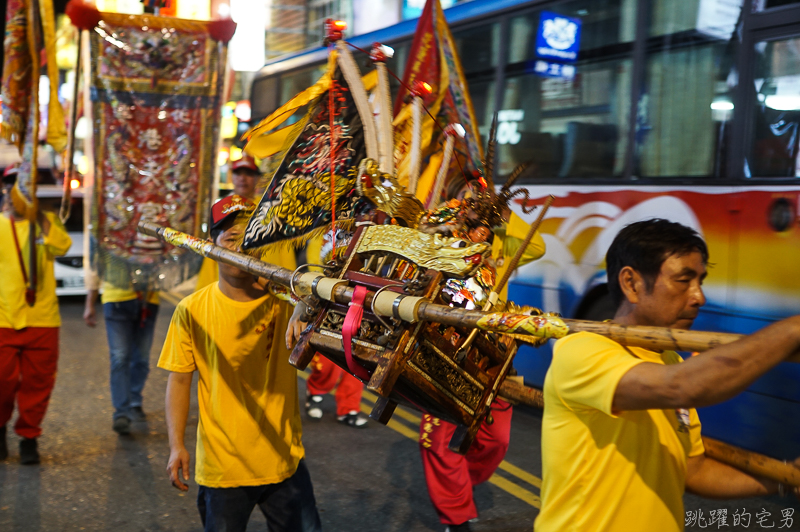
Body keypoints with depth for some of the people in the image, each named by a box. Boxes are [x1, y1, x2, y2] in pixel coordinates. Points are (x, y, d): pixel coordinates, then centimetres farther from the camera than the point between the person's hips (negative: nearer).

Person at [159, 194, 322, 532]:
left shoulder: (284, 301, -4)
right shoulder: (192, 310, -6)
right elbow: (179, 379, -2)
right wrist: (176, 445, -10)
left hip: (285, 461, 1)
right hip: (221, 464, -1)